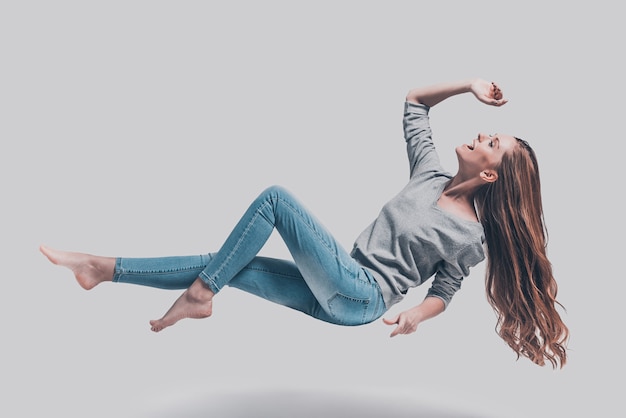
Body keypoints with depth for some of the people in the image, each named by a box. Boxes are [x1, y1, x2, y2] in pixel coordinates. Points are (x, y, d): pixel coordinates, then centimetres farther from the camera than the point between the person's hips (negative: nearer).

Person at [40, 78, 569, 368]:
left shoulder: (471, 236, -6)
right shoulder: (432, 173, 8)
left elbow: (445, 290, 4)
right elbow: (413, 103, 15)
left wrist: (416, 314, -15)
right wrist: (469, 85, 9)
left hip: (363, 297, -7)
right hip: (338, 293, 7)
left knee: (276, 196, -20)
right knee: (228, 265, -1)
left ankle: (199, 296, -10)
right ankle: (104, 269, 6)